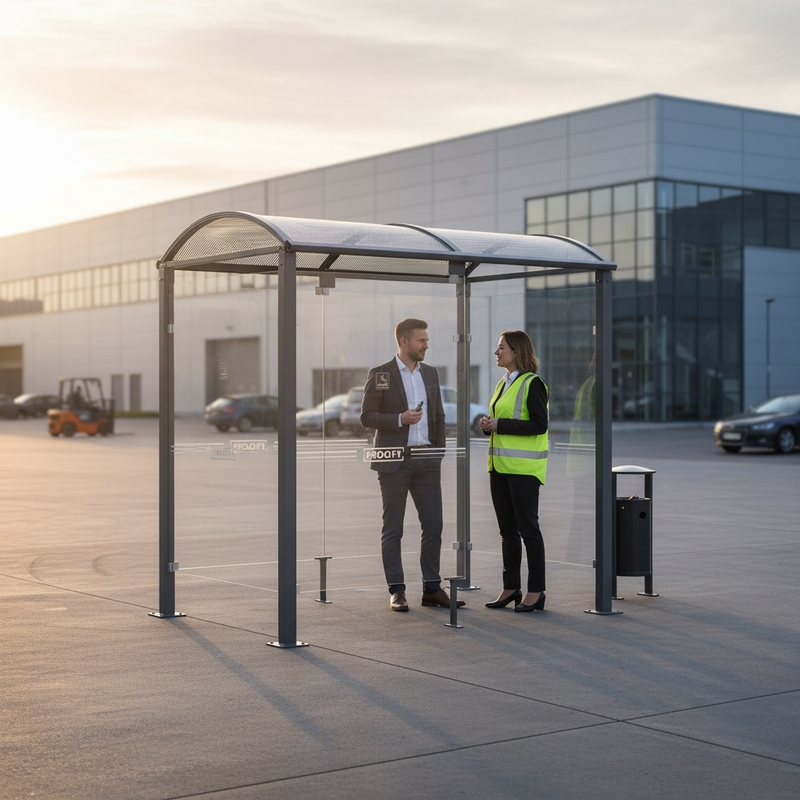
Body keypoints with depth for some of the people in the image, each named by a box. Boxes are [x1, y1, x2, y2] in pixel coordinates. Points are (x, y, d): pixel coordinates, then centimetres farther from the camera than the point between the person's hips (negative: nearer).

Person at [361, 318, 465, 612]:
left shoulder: (430, 373, 12)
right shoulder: (380, 375, -3)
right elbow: (367, 416, -6)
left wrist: (439, 450, 7)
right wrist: (400, 419, -18)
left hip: (426, 461, 5)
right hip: (395, 461, -5)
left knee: (433, 525, 2)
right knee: (392, 529, 1)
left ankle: (432, 589, 9)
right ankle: (397, 592, 7)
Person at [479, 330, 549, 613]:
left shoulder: (532, 383, -10)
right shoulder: (504, 384, 16)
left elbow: (539, 424, -18)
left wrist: (500, 425, -17)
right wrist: (489, 425, 2)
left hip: (524, 467, -8)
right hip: (501, 464, 8)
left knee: (528, 528, -4)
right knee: (507, 530, 10)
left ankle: (536, 592, 2)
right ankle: (511, 588, 17)